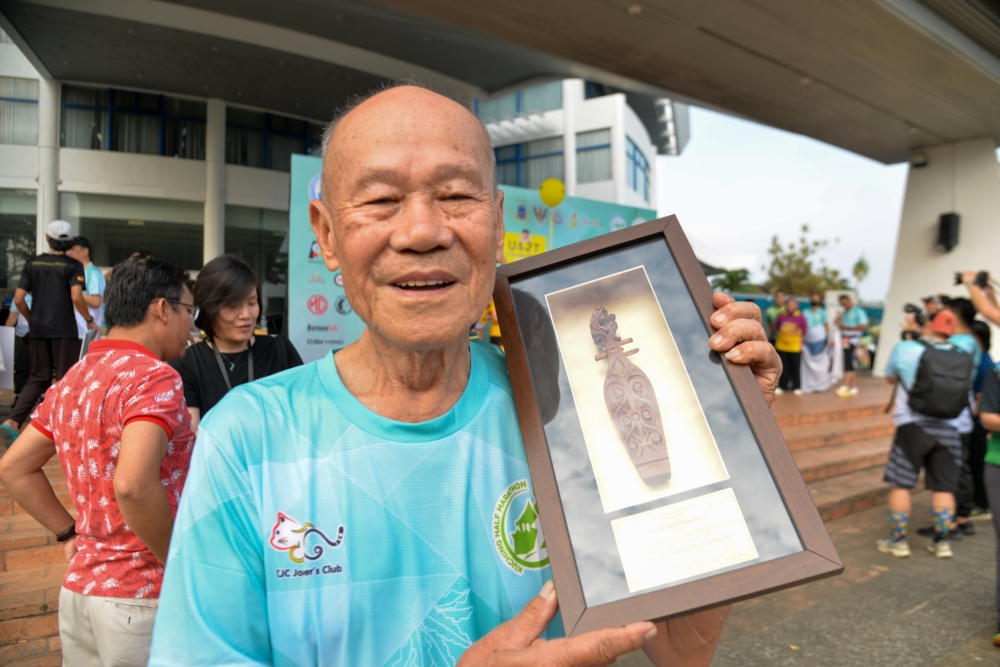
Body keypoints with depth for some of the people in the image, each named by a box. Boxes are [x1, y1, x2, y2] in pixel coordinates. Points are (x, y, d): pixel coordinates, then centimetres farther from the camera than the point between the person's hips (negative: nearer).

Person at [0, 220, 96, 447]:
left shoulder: (32, 263, 8)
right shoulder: (73, 265, -4)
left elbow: (19, 299, 4)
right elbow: (76, 297, -17)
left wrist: (31, 320, 18)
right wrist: (89, 320, -4)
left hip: (38, 329, 4)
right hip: (64, 329, -4)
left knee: (38, 378, 13)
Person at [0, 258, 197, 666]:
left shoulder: (70, 382, 7)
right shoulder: (153, 376, -20)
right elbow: (133, 486, -31)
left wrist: (71, 534, 12)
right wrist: (181, 564, -18)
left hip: (78, 589, 8)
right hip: (141, 597, -7)